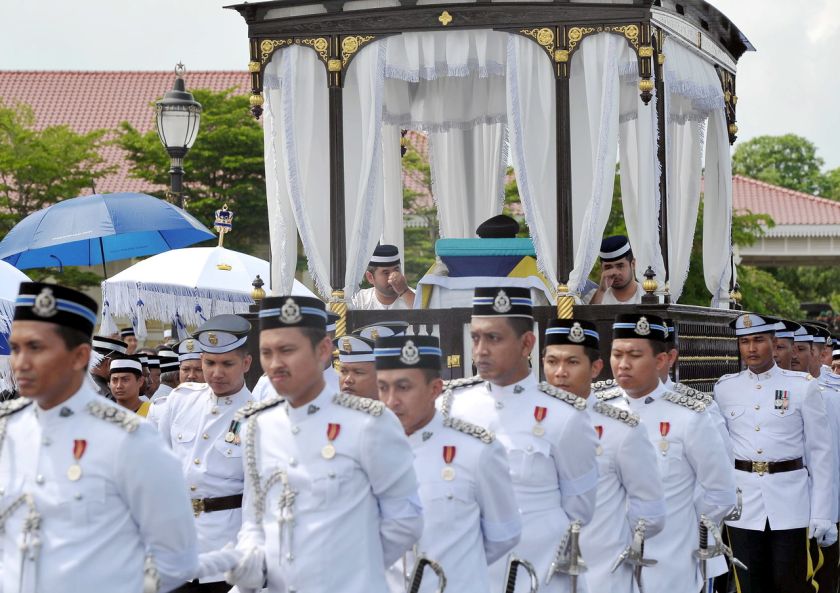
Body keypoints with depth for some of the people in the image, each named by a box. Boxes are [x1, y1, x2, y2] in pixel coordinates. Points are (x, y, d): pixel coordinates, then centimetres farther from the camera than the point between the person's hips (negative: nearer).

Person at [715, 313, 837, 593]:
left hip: (789, 499, -2)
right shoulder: (724, 388, 5)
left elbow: (820, 451, -1)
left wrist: (823, 513, -5)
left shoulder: (803, 386, -1)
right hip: (742, 499, 2)